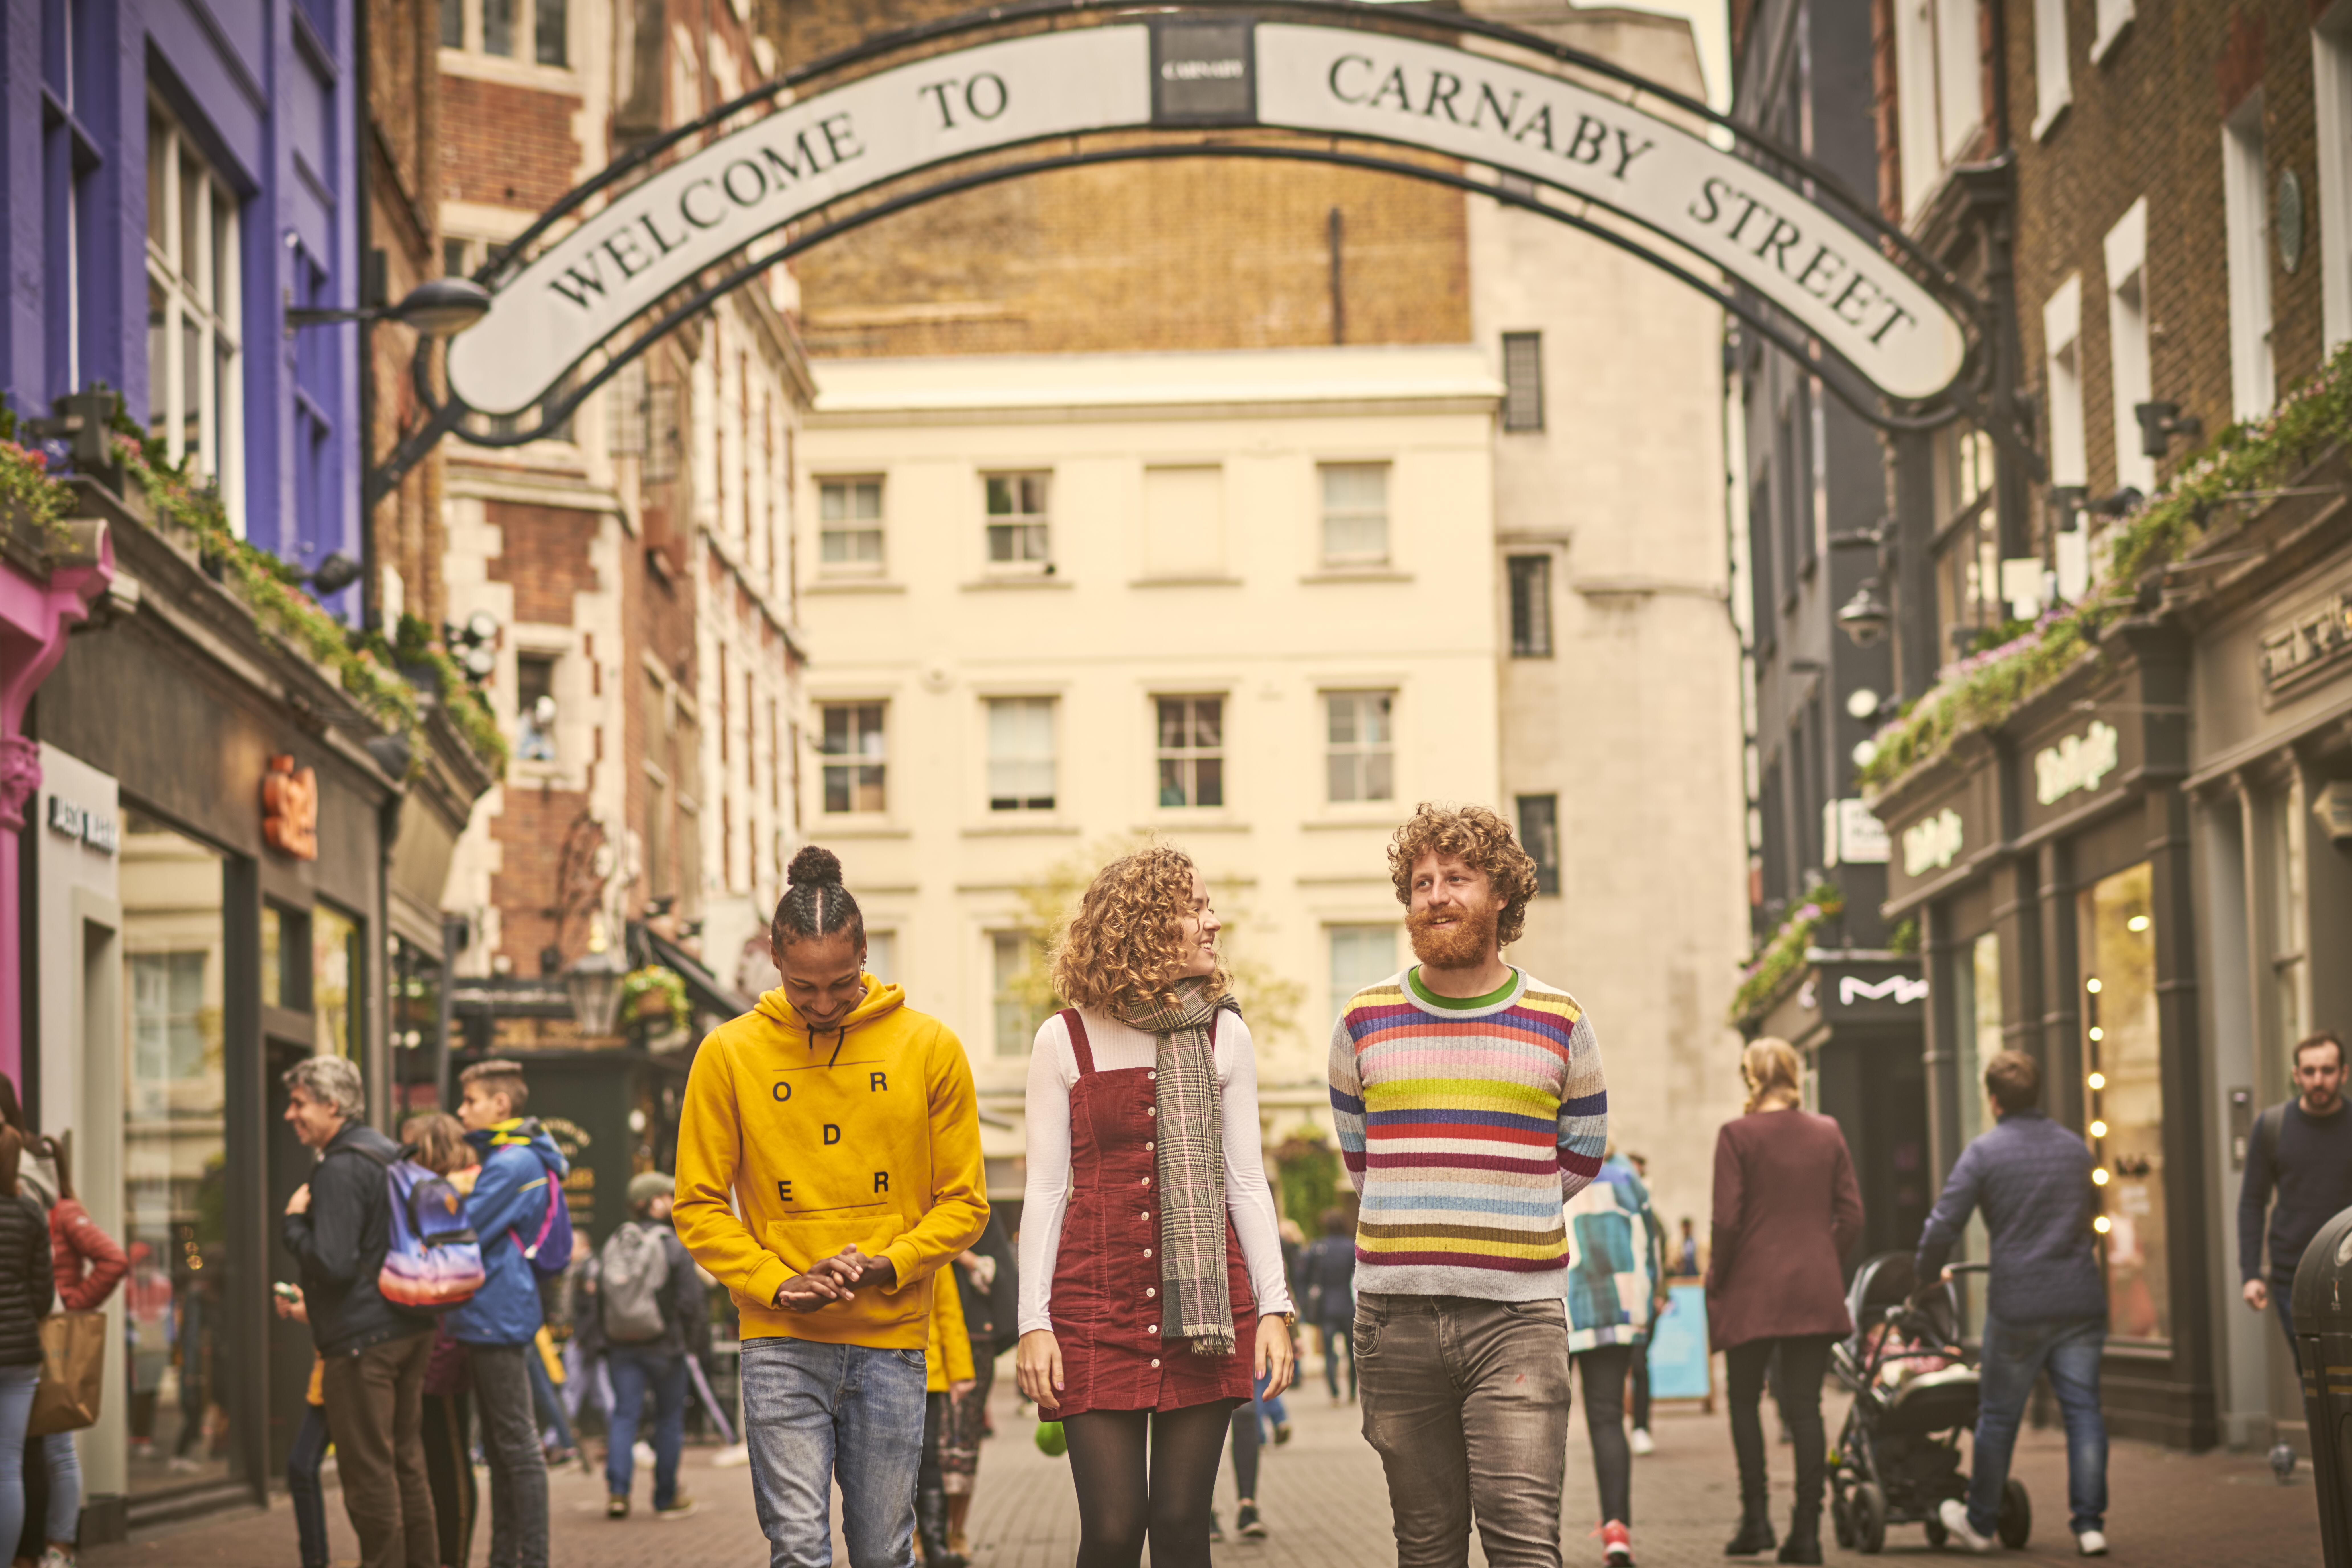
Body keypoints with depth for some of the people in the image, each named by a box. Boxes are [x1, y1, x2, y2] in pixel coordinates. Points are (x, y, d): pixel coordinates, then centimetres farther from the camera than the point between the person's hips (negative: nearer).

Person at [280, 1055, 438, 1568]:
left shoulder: (341, 1169, -15)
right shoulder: (390, 1153, 15)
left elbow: (334, 1264, -22)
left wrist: (294, 1223, -7)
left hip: (363, 1339, -10)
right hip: (412, 1330, 10)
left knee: (368, 1473, -4)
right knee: (407, 1463, 14)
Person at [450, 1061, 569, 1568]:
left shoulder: (513, 1165, -15)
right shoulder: (505, 1159, 18)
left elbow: (464, 1237, -17)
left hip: (499, 1318, -11)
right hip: (487, 1322, 11)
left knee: (518, 1448, -8)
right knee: (500, 1449, 13)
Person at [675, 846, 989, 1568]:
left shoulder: (930, 1047, 2)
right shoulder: (729, 1054, 1)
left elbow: (964, 1201, 6)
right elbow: (700, 1207, 4)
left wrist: (889, 1266, -11)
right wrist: (778, 1285, -10)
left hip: (892, 1338, 1)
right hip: (781, 1345, -1)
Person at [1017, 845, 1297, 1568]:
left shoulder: (1224, 1034, 8)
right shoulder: (1066, 1040, 3)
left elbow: (1247, 1182, 9)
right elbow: (1045, 1190, 4)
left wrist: (1274, 1308, 2)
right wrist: (1033, 1321, -2)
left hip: (1205, 1305, 1)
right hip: (1095, 1310, -1)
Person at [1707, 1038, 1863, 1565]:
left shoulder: (1737, 1135, -7)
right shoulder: (1827, 1134, 5)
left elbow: (1728, 1220, -11)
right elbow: (1852, 1216, 5)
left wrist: (1716, 1279, 2)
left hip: (1753, 1290, -3)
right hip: (1816, 1293, 3)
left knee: (1744, 1400, 11)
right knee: (1806, 1405, 4)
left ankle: (1756, 1517, 4)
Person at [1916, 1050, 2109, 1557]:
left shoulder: (1984, 1152, -5)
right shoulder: (2076, 1149, 11)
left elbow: (1944, 1225, -7)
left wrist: (1926, 1273, 11)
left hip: (2018, 1306, -4)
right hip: (2081, 1302, 4)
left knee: (1998, 1416, 9)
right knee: (2083, 1410, 4)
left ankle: (1980, 1521, 21)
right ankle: (2090, 1524, -1)